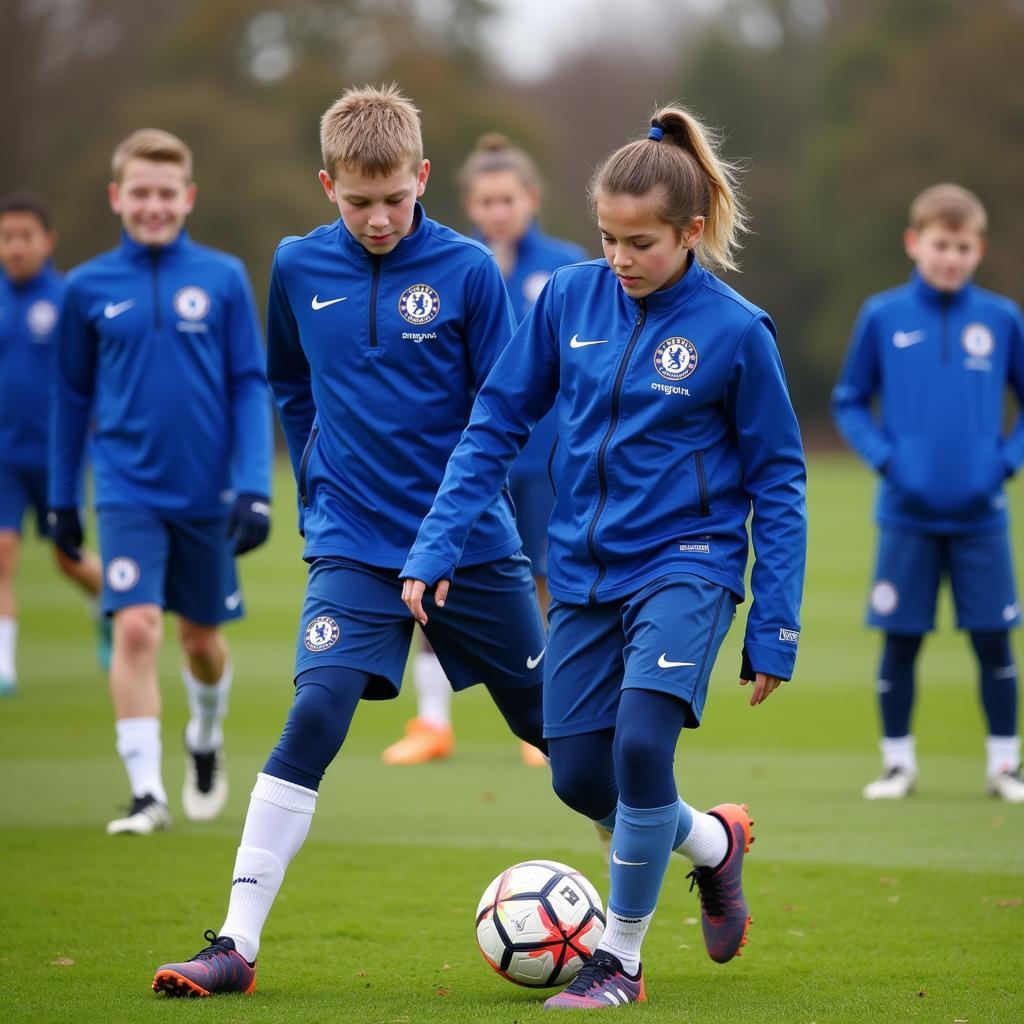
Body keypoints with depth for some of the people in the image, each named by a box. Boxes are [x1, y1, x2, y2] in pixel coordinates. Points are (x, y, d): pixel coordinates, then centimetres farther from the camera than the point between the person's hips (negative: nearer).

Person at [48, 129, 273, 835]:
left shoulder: (223, 279, -2)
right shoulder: (89, 288, 1)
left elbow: (251, 386, 0)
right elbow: (72, 398, 10)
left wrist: (254, 488, -8)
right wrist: (62, 500, 13)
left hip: (207, 492, 1)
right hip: (128, 489, -1)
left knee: (202, 635, 13)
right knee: (136, 625, -16)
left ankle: (206, 741, 42)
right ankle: (147, 791, -12)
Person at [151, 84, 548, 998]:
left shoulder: (466, 270, -7)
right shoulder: (299, 268, 2)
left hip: (473, 545, -1)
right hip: (355, 546, 1)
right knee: (317, 711, -17)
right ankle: (236, 945, -15)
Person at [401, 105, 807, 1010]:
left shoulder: (735, 333, -11)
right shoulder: (571, 299, -2)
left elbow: (776, 484, -4)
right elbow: (498, 421, 5)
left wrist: (774, 630, -6)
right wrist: (436, 547, -3)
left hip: (685, 567, -5)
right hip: (585, 568, 5)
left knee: (641, 741, -23)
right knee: (580, 776, 6)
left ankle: (621, 959, -4)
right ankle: (715, 841, 37)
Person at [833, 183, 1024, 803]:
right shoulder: (882, 317, -1)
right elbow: (850, 403, 7)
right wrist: (884, 456, -8)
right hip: (908, 514, 0)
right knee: (901, 641, 4)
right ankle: (899, 762, 17)